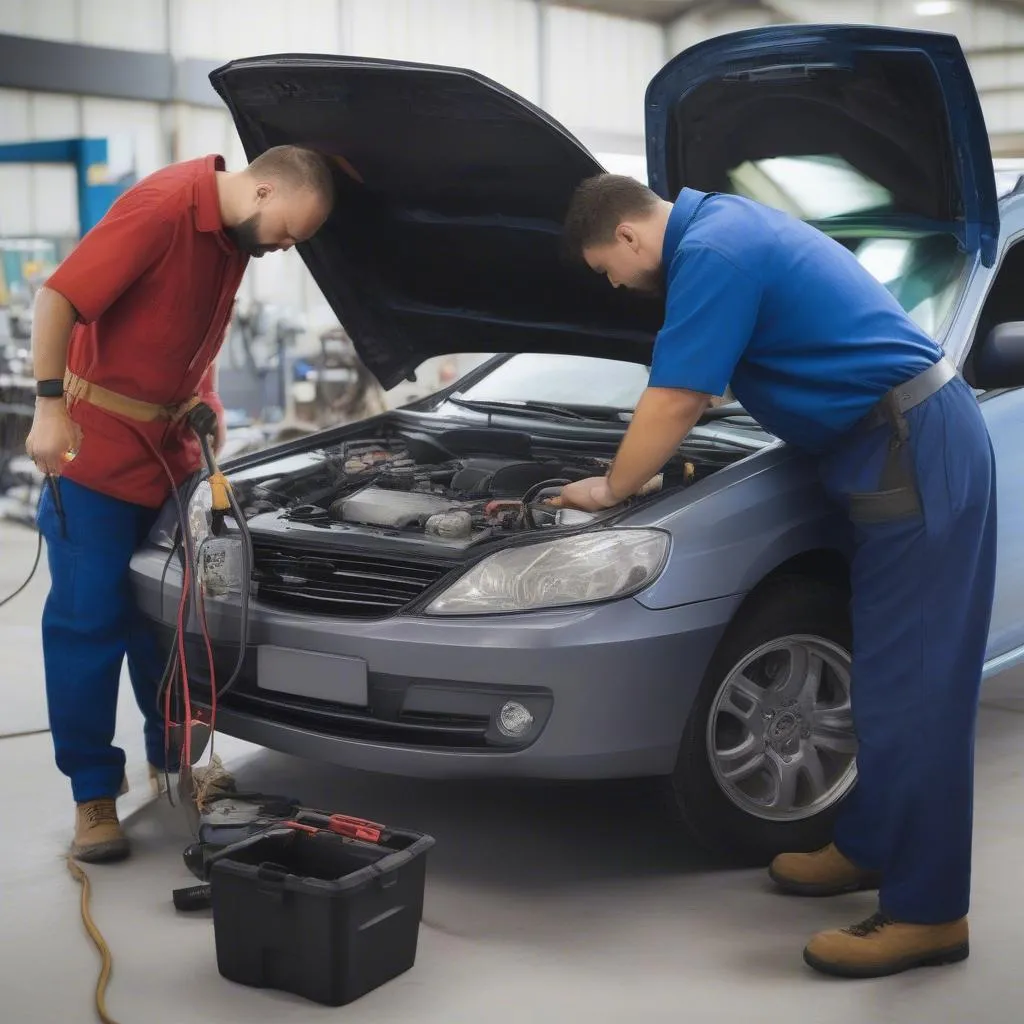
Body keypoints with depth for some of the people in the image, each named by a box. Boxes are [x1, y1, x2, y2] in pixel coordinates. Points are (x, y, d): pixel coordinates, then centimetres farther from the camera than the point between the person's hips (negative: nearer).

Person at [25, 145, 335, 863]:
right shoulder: (161, 209, -22)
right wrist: (50, 407, -25)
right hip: (95, 448, -7)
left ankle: (172, 758, 27)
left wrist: (206, 402, 8)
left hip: (170, 446, 7)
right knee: (88, 621, -1)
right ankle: (94, 794, 7)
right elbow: (58, 299, -23)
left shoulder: (235, 233, 3)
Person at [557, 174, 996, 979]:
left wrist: (611, 489, 1)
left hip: (914, 456, -11)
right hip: (915, 444, 11)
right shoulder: (726, 224, 18)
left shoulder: (712, 252, -15)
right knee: (890, 673, 16)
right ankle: (872, 846, 28)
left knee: (910, 683, -8)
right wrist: (658, 461, 32)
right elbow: (701, 384, 30)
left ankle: (926, 913, -2)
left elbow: (676, 401, -14)